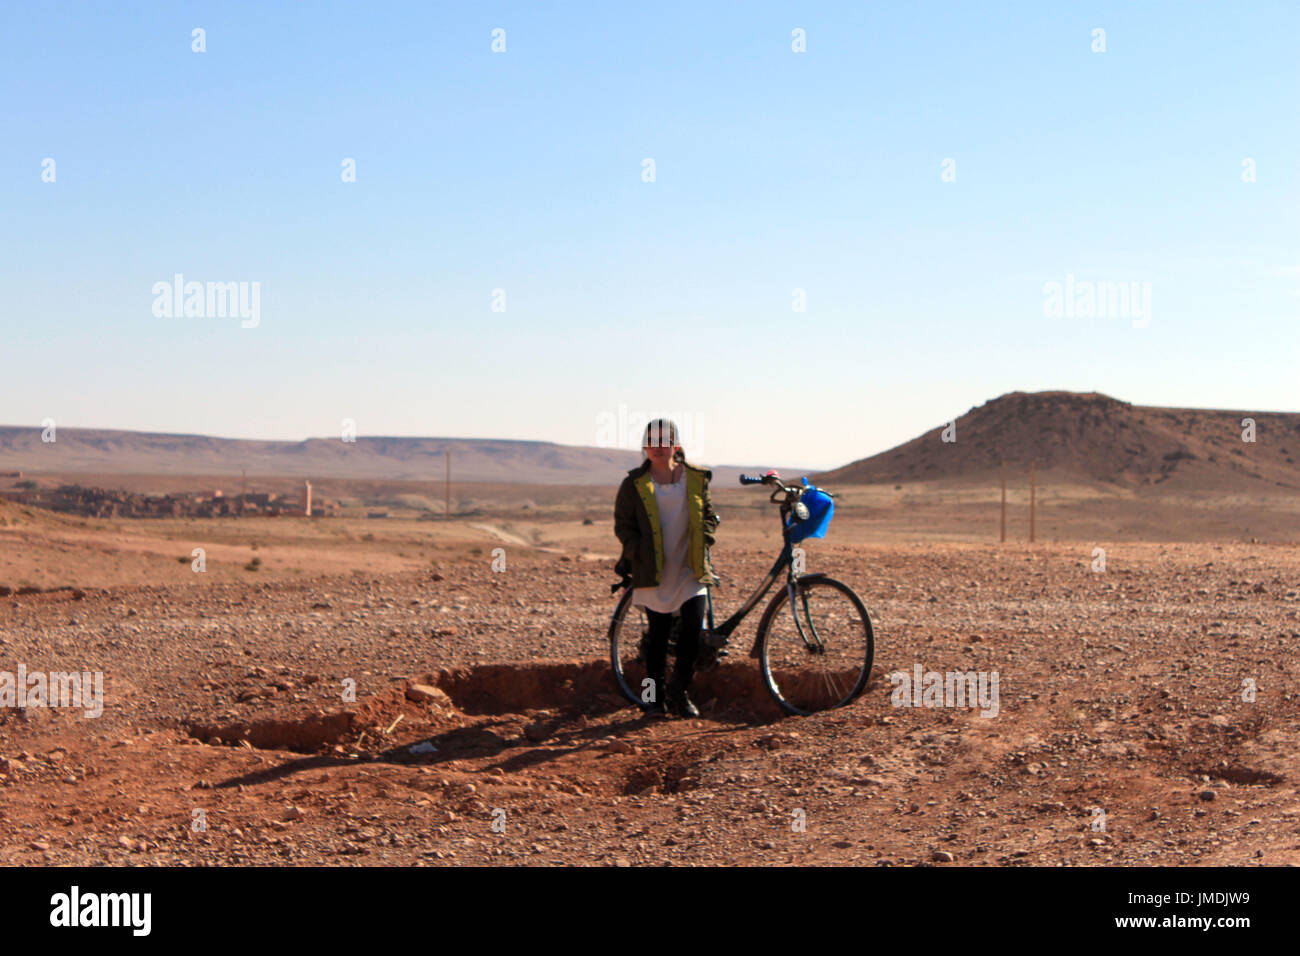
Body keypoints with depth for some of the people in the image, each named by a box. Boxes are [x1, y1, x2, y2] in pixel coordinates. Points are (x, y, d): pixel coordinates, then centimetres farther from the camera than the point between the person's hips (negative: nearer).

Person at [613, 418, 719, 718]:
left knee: (694, 627, -9)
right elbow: (623, 524, 5)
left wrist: (702, 541, -2)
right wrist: (638, 551, -10)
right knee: (659, 632, 1)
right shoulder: (634, 484, 2)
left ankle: (679, 692, 9)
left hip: (690, 569, 1)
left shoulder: (696, 478, 7)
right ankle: (655, 696, 16)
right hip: (653, 570, -1)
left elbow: (709, 516, 16)